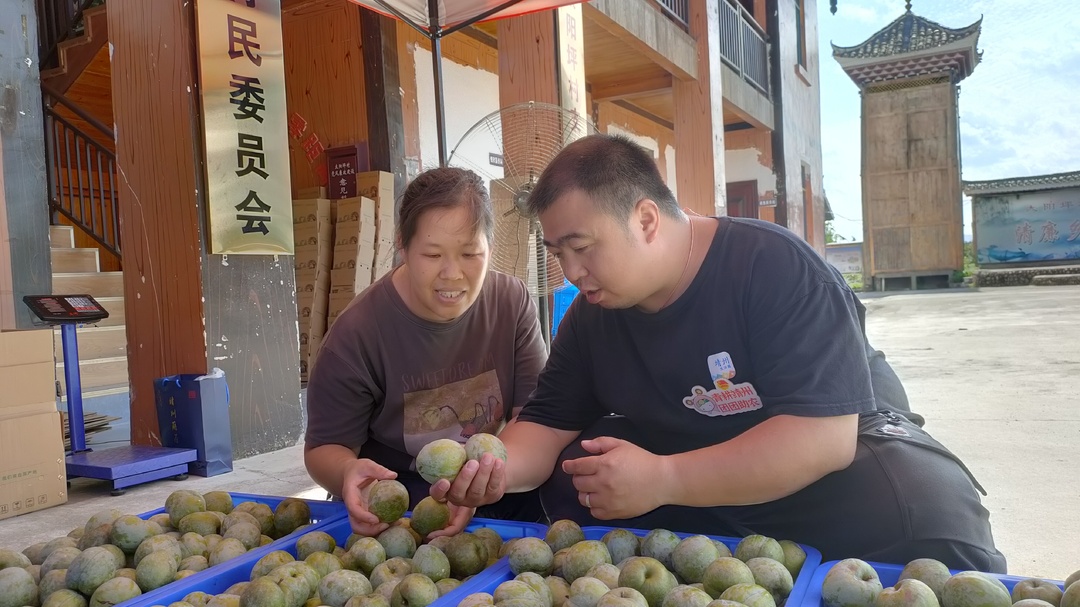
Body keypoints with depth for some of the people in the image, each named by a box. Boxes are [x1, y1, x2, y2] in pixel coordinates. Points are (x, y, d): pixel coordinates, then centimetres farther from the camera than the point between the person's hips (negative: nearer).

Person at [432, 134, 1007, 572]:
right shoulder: (591, 315, -5)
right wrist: (498, 468, -24)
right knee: (567, 477, -11)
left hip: (840, 459, -5)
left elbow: (824, 435, -31)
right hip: (692, 479, 6)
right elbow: (548, 423, 0)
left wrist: (663, 481, -38)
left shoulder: (775, 267, -25)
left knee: (931, 516, -34)